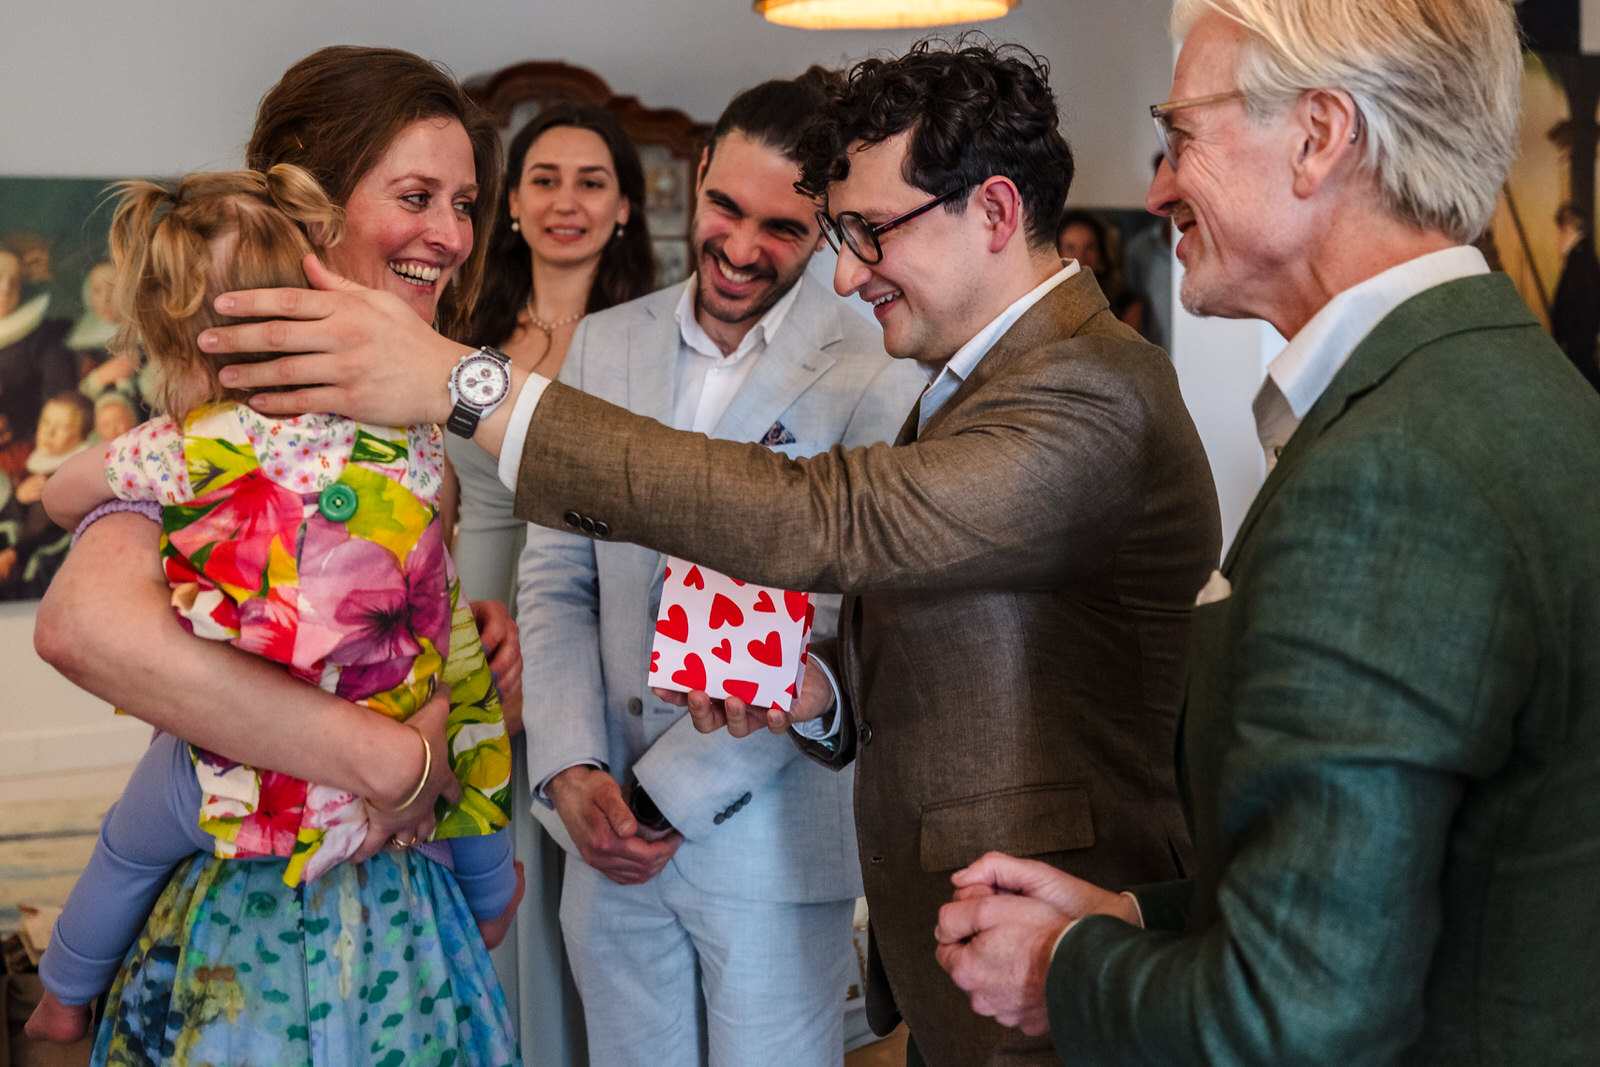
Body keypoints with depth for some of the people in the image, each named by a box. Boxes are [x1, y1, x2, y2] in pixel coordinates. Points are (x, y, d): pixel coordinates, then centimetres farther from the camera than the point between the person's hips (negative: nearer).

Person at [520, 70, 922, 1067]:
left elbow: (839, 637, -13)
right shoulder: (604, 344, 5)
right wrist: (571, 773, -6)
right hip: (609, 834, 4)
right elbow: (556, 578, 6)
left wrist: (671, 793, -12)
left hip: (770, 840, -4)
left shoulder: (876, 378, -10)